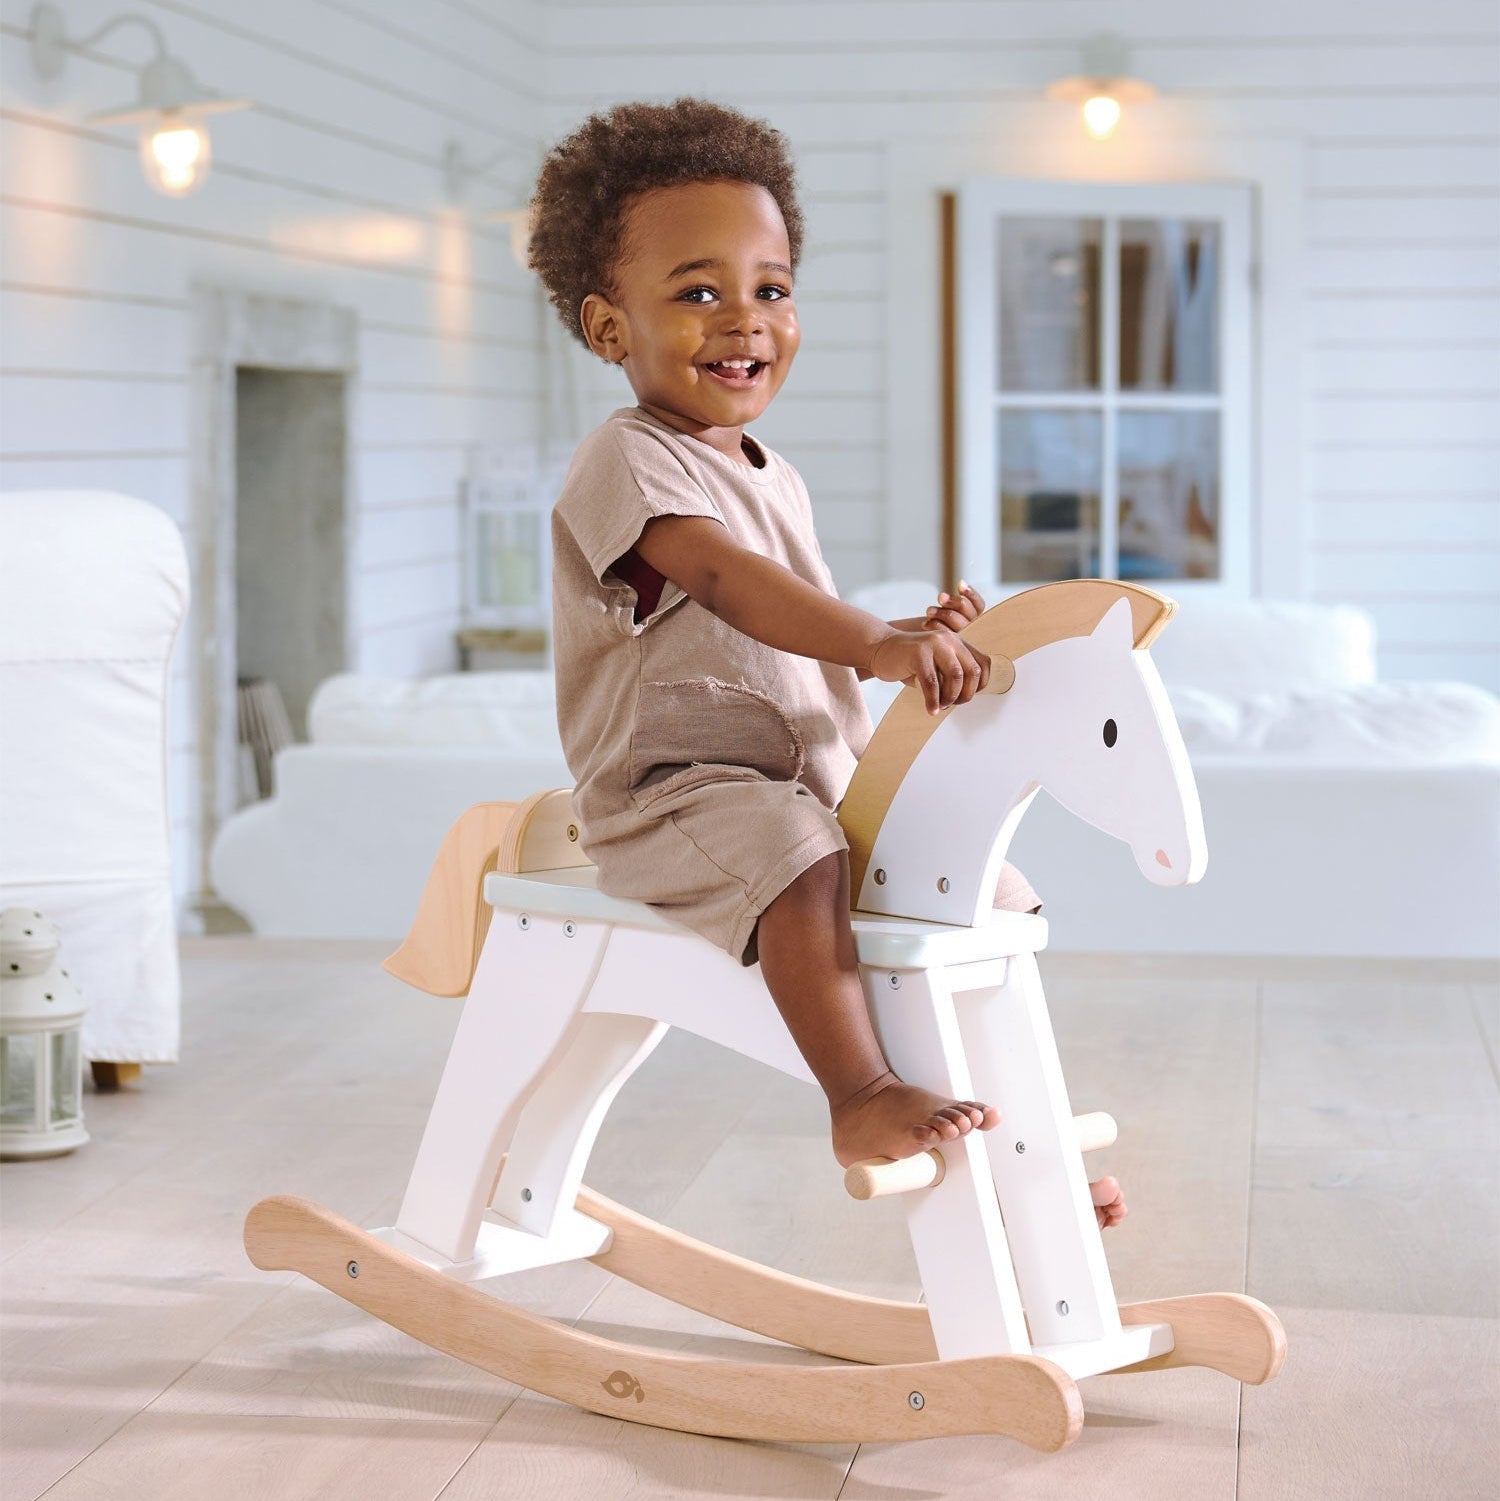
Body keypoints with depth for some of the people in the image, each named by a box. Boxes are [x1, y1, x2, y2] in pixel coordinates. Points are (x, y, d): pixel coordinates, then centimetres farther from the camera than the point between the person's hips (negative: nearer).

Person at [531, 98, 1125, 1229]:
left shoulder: (777, 480, 18)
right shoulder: (626, 465, -12)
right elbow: (723, 580, -31)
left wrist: (917, 634, 3)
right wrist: (876, 644, -46)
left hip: (823, 778, 9)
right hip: (680, 786, -9)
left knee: (992, 887, 6)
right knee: (801, 863, -39)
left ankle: (998, 1129, 15)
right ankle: (863, 1100, -38)